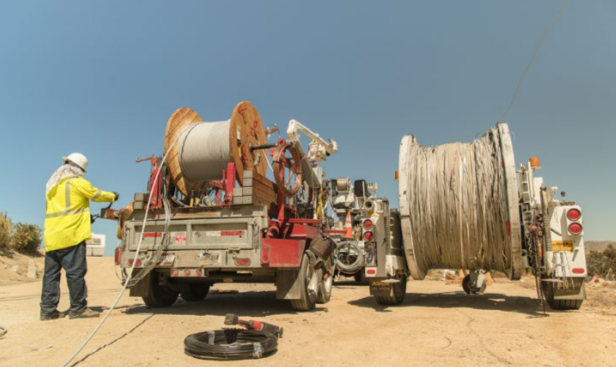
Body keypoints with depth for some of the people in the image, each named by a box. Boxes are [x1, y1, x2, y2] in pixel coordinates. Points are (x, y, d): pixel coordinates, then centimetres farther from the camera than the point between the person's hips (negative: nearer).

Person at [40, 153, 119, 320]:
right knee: (75, 272, -4)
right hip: (70, 234, -8)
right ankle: (78, 308, 0)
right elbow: (97, 195, 7)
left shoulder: (53, 185, 20)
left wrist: (84, 216, 26)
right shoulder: (77, 182, -3)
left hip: (52, 236, 8)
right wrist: (113, 196, 25)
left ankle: (48, 309, 10)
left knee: (51, 273, 9)